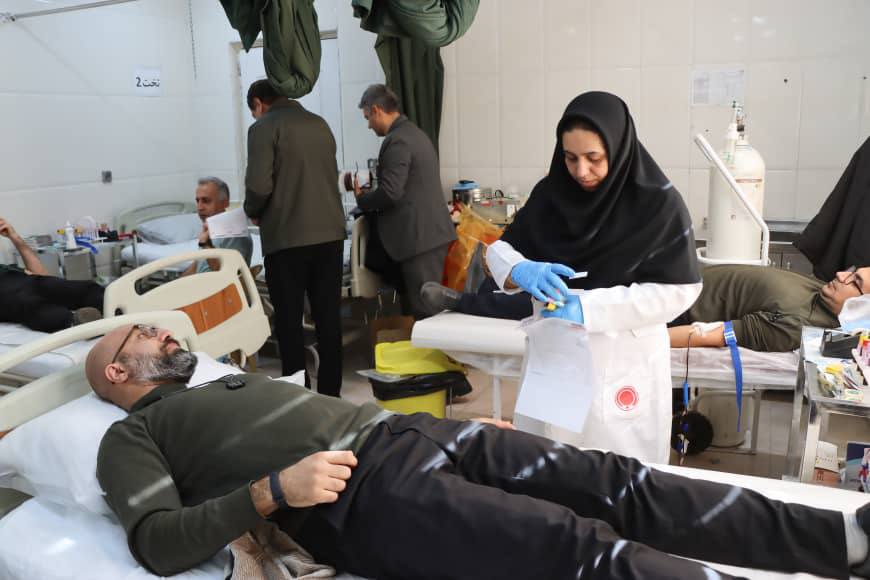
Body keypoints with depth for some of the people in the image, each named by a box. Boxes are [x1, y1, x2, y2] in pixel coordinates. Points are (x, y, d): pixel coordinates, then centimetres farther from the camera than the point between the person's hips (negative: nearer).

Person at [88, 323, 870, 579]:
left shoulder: (232, 380, 32)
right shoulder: (135, 436, 11)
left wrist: (422, 414, 15)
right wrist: (274, 491, -18)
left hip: (408, 432, 7)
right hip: (364, 494, -7)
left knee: (616, 483, -7)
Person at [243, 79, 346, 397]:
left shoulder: (263, 128, -5)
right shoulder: (320, 124, 14)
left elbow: (259, 186, -14)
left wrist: (252, 211, 5)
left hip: (287, 237, -5)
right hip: (330, 232, 6)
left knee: (289, 318, 4)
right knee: (328, 315, 10)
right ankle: (330, 390, 17)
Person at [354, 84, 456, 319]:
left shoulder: (397, 140, -15)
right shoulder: (414, 133, 18)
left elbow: (390, 192, -22)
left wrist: (362, 199, -3)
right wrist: (370, 195, 17)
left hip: (420, 237, -10)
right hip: (432, 232, 10)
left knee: (423, 311, -5)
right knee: (428, 306, 15)